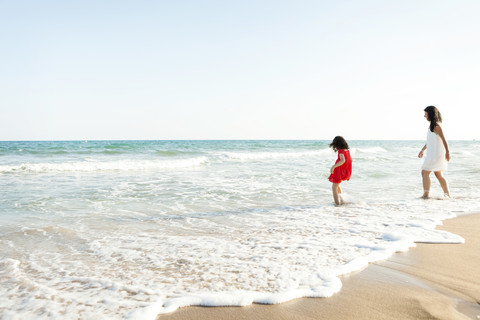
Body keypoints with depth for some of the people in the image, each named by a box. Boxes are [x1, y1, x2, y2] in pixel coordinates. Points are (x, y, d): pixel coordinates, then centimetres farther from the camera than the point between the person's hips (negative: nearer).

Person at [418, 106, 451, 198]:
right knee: (439, 175, 14)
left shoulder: (436, 125, -14)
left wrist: (447, 152, -26)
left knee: (425, 172, -8)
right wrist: (423, 150, 30)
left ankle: (426, 194, -7)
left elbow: (443, 139, -20)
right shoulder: (432, 125, 15)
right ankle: (448, 195, 19)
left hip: (436, 153, -10)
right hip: (433, 153, 10)